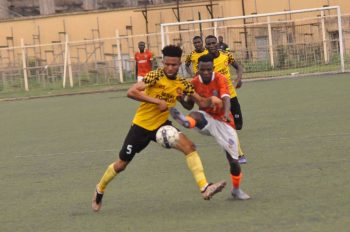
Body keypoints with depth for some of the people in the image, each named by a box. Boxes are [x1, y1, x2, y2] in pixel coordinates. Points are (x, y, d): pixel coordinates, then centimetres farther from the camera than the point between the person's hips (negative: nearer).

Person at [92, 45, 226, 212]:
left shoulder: (182, 84, -3)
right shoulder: (156, 76, -18)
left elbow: (201, 102, 3)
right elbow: (131, 92, -28)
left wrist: (211, 100, -20)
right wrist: (157, 101, -31)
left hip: (161, 124, 3)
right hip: (141, 125, -3)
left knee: (188, 146, -21)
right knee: (121, 165, 8)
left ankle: (204, 188, -26)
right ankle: (100, 189, 36)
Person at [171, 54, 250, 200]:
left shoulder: (220, 79, -14)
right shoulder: (194, 83, -5)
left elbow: (226, 98, -32)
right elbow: (189, 106, 6)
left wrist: (226, 113, -53)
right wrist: (181, 99, -17)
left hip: (223, 121, -1)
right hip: (206, 119, 1)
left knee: (233, 161, -3)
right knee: (195, 115, -37)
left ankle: (236, 190, 21)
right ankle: (186, 121, -75)